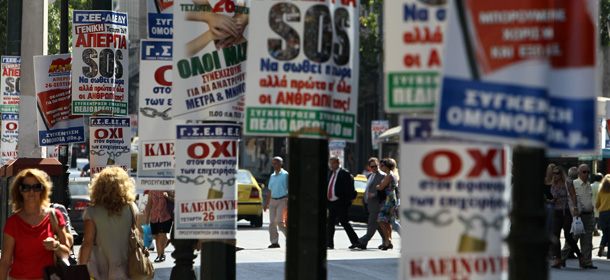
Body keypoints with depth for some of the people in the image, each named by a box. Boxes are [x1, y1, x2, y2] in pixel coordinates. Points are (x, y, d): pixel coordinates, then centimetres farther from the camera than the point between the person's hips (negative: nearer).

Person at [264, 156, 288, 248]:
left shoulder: (285, 175, -2)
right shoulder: (272, 176, 17)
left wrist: (289, 202, -12)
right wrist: (266, 204, 20)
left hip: (282, 200, -6)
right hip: (273, 200, 6)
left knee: (279, 221, -16)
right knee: (272, 222, 0)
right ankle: (274, 242, 3)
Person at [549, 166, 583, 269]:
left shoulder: (568, 184, -2)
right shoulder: (553, 187, 15)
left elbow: (573, 196, -7)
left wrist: (575, 208, -17)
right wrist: (549, 202, 0)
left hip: (567, 212, -6)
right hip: (557, 213, 6)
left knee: (568, 236, -8)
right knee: (555, 235, -7)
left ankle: (580, 256, 12)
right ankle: (558, 259, -9)